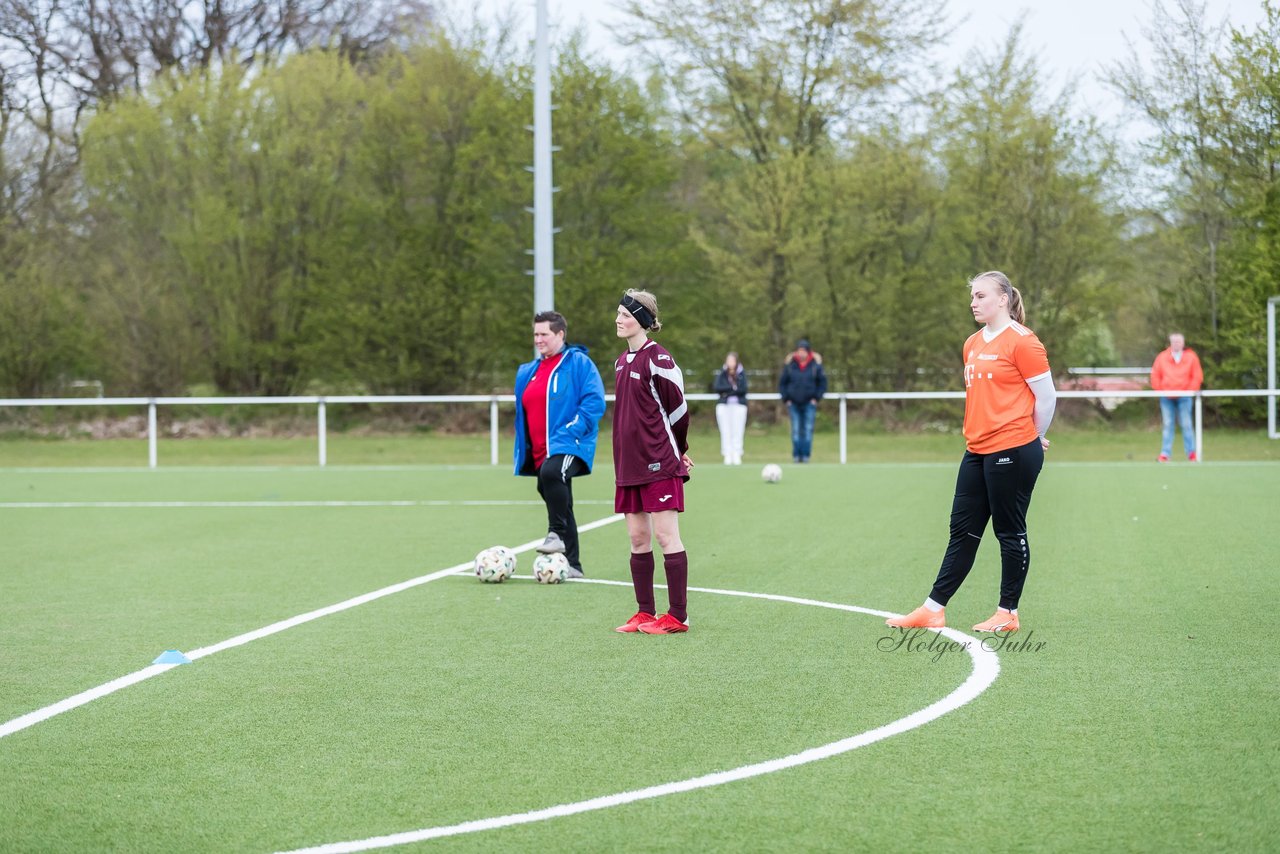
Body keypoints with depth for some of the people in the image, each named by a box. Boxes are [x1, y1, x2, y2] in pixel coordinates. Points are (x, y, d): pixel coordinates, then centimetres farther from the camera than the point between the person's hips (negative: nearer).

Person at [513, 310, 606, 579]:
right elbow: (524, 414, 26)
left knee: (551, 472, -37)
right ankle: (571, 565, 19)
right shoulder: (528, 372, 17)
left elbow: (594, 402, -14)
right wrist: (522, 451, 19)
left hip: (569, 446, -8)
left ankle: (557, 535, -26)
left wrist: (571, 431, -21)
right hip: (540, 453, 8)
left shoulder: (578, 363, -5)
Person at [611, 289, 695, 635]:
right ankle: (645, 613, 16)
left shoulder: (657, 359, -12)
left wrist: (677, 451, 5)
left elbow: (677, 408, -7)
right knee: (637, 538, 9)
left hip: (659, 464, -8)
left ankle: (677, 616, -3)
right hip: (629, 463, 8)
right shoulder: (623, 361, 13)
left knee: (665, 535, -6)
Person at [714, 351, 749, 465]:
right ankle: (727, 455, 0)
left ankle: (737, 455, -3)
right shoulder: (721, 374, 8)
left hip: (739, 405, -1)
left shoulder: (742, 374, 5)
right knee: (725, 432, -2)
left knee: (738, 432, -5)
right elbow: (717, 387, -5)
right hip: (724, 405, 1)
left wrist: (727, 391, -10)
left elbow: (743, 389, -6)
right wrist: (733, 387, -11)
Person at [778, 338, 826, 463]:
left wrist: (816, 398, -3)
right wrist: (786, 399, 1)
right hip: (794, 403, 1)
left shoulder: (815, 365, -1)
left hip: (809, 403, -1)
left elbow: (822, 382, 6)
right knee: (796, 430, 0)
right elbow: (782, 382, 9)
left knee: (808, 429, -3)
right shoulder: (790, 365, 2)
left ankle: (806, 455, 1)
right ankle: (796, 455, 4)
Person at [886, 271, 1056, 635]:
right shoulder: (972, 345, 13)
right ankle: (934, 609, 13)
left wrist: (1032, 438, 5)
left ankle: (1008, 613, 11)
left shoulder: (1021, 341, -11)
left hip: (1012, 454, -8)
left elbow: (1047, 397, -8)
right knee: (962, 530, 10)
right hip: (977, 452, 8)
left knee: (1010, 532, 2)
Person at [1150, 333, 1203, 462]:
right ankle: (1165, 454, 4)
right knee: (1168, 425, 3)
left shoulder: (1191, 358, 0)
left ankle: (1191, 453, 1)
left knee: (1186, 424, -5)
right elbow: (1155, 375, 8)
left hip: (1184, 397, -2)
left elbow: (1197, 377, 0)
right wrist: (1160, 390, 3)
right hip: (1167, 398, 2)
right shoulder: (1162, 357, 5)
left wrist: (1190, 391, -4)